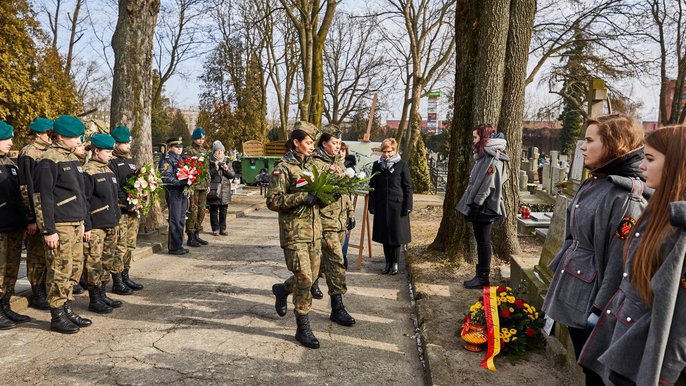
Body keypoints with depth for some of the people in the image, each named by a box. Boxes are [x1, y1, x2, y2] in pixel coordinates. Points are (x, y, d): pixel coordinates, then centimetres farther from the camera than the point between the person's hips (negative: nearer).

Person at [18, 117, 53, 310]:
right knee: (37, 254, 1)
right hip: (37, 215, -7)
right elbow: (26, 188, -14)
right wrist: (31, 218, -16)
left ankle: (45, 290, 25)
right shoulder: (28, 154, -10)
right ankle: (37, 295, 11)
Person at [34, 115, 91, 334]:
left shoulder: (72, 157, 15)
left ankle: (67, 309, 25)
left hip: (76, 223, 9)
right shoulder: (49, 161, -12)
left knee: (74, 269, 13)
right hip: (60, 226, -8)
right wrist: (48, 230, -16)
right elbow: (42, 197, -15)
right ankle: (57, 317, 9)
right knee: (60, 271, -1)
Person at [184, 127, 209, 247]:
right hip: (193, 185, -7)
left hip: (203, 185, 7)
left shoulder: (204, 151, 18)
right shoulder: (188, 150, -4)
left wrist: (208, 183, 19)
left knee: (202, 210, 10)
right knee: (193, 210, -7)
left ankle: (197, 234, 20)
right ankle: (191, 237, 0)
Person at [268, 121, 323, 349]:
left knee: (311, 276, 14)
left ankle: (282, 290, 43)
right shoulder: (283, 168, -8)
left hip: (314, 230, 8)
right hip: (294, 232, -8)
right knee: (304, 279, -8)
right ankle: (303, 329, 5)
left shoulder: (311, 165, 15)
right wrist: (302, 198, -23)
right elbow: (273, 201, -15)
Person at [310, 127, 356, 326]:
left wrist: (350, 212, 20)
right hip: (325, 219, -8)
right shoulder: (315, 162, -9)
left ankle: (313, 281, 45)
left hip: (340, 219, 8)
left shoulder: (338, 162, 17)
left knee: (329, 256, 19)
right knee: (336, 260, -11)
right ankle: (337, 307, -6)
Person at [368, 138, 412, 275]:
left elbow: (408, 186, -3)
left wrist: (408, 206, -8)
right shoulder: (377, 165, 6)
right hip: (382, 206, 3)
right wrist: (372, 205, 3)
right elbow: (372, 186, 9)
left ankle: (395, 263, 17)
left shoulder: (402, 165, -3)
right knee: (384, 234, 9)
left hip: (397, 205, -3)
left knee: (396, 234, 4)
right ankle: (388, 262, 22)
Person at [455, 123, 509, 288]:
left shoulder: (492, 158, -17)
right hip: (480, 206, 10)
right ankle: (481, 275, 23)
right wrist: (473, 203, 15)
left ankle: (483, 277, 9)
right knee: (481, 241, 14)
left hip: (484, 208, -10)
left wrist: (476, 203, -19)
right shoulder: (484, 155, 14)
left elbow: (488, 184, -21)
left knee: (483, 242, -1)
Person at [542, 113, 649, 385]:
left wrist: (601, 309, -18)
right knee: (584, 363, 22)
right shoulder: (593, 184, 6)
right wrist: (558, 270, 19)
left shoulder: (627, 197, -21)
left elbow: (620, 260, -21)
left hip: (590, 294, -8)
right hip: (573, 285, 8)